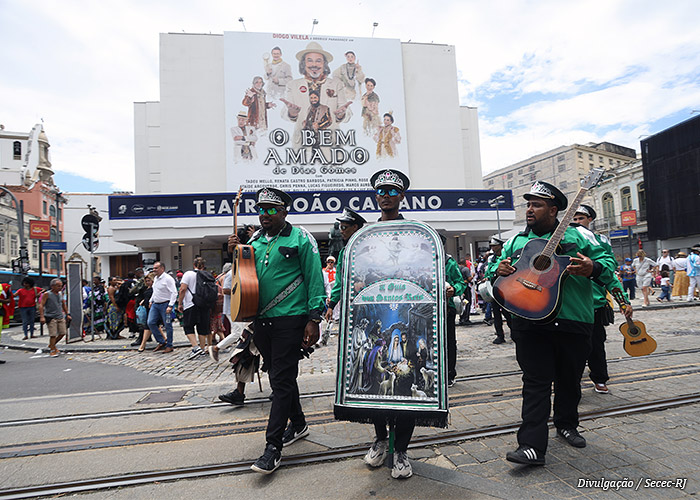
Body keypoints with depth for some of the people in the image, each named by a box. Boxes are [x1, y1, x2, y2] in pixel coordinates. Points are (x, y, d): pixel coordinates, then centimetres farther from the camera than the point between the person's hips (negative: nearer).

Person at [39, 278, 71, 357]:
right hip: (51, 317, -6)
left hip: (60, 317, 6)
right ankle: (52, 350, 4)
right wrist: (42, 317, -20)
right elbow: (41, 305, -10)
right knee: (53, 335, -8)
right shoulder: (47, 294, -5)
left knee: (62, 333, 4)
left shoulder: (60, 293, 12)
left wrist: (67, 314, 23)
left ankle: (51, 345, 26)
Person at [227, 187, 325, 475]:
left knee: (282, 380, -4)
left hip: (290, 320, -7)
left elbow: (315, 280, -9)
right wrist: (235, 254, 2)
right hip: (261, 320, 7)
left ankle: (273, 447, 4)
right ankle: (298, 424, 36)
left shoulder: (300, 239, -6)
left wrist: (313, 319, -15)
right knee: (279, 375, 17)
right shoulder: (254, 240, 13)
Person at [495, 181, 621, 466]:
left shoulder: (578, 236, 6)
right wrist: (499, 271, -7)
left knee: (570, 379, 15)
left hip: (573, 323, 0)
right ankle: (532, 446, -4)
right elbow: (500, 277, 17)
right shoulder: (515, 243, 13)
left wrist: (593, 268, -20)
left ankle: (566, 424, 38)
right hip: (529, 323, 0)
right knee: (536, 382, -4)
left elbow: (608, 261, 2)